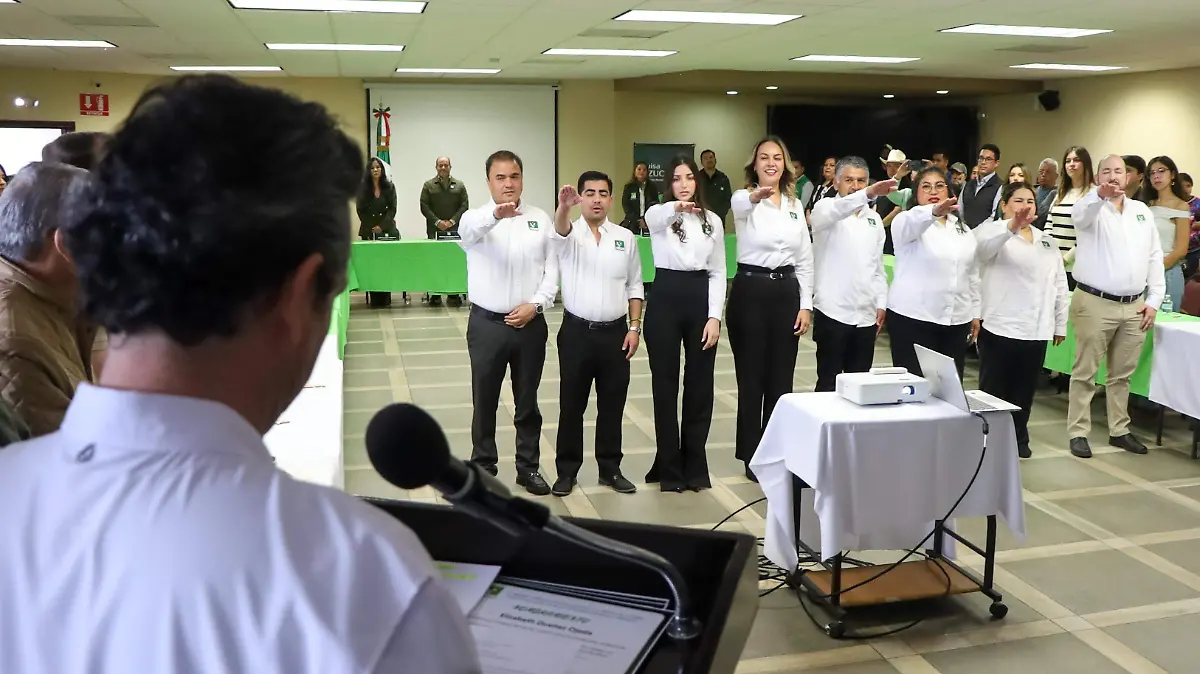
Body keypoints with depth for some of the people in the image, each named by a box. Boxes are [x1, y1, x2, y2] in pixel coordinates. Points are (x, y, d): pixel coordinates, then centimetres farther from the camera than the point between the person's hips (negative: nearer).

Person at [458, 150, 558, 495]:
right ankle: (483, 467, 21)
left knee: (528, 402, 12)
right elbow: (468, 229, -29)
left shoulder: (540, 218, 5)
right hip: (487, 324, -2)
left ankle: (528, 467, 24)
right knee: (484, 401, 8)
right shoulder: (476, 218, -3)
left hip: (530, 323, 2)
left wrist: (535, 304, -12)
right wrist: (495, 214, -50)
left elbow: (553, 269, 3)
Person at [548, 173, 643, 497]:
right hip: (577, 331, -2)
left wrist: (635, 327, 1)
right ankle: (566, 470, 17)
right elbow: (560, 230, -28)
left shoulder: (625, 237, 6)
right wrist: (563, 207, -49)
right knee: (572, 404, 5)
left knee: (612, 404, 9)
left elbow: (634, 286, 9)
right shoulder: (570, 234, -1)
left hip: (615, 332, 2)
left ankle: (610, 469, 23)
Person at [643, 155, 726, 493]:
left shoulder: (712, 220, 8)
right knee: (665, 385, 4)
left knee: (700, 385, 7)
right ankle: (669, 467, 15)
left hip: (700, 300, 2)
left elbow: (718, 272, 5)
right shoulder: (659, 215, -1)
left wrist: (715, 316, -5)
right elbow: (653, 217, -29)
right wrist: (675, 207, -52)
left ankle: (695, 466, 21)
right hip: (665, 300, -2)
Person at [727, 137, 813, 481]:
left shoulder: (796, 205, 10)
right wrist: (756, 196, -56)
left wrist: (806, 305, 3)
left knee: (781, 378, 9)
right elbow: (741, 205, -32)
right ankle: (753, 456, 15)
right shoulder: (743, 199, -4)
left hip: (786, 291, 4)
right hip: (750, 291, -4)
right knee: (751, 377, 3)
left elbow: (805, 260, 11)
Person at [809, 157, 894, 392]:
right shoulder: (825, 210, -4)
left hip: (866, 315, 5)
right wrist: (868, 194, -46)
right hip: (834, 312, -5)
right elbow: (836, 211, -30)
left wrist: (881, 303, 8)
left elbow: (878, 265, 16)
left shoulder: (874, 218, 13)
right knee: (828, 382, 2)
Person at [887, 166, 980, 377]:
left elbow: (972, 274, 21)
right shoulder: (907, 221, -3)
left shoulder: (962, 229, 16)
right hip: (913, 318, -5)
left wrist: (975, 313, 17)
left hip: (957, 320, 5)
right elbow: (912, 223, -29)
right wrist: (934, 211, -49)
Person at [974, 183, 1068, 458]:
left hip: (1036, 330, 5)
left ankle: (1018, 438, 25)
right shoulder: (994, 232, -1)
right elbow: (983, 245, -27)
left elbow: (1059, 284, 17)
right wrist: (1012, 226, -45)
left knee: (1025, 390, 13)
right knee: (994, 389, 2)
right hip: (1000, 327, -5)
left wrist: (1061, 324, 13)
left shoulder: (1047, 241, 17)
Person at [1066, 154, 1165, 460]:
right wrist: (1100, 194, -50)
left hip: (1134, 306, 5)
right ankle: (1078, 432, 6)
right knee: (1085, 371, 1)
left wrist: (1154, 299, 7)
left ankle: (1119, 430, 24)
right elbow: (1080, 213, -28)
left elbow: (1155, 257, 14)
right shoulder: (1092, 209, -2)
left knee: (1122, 373, 13)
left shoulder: (1143, 211, 13)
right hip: (1095, 303, -5)